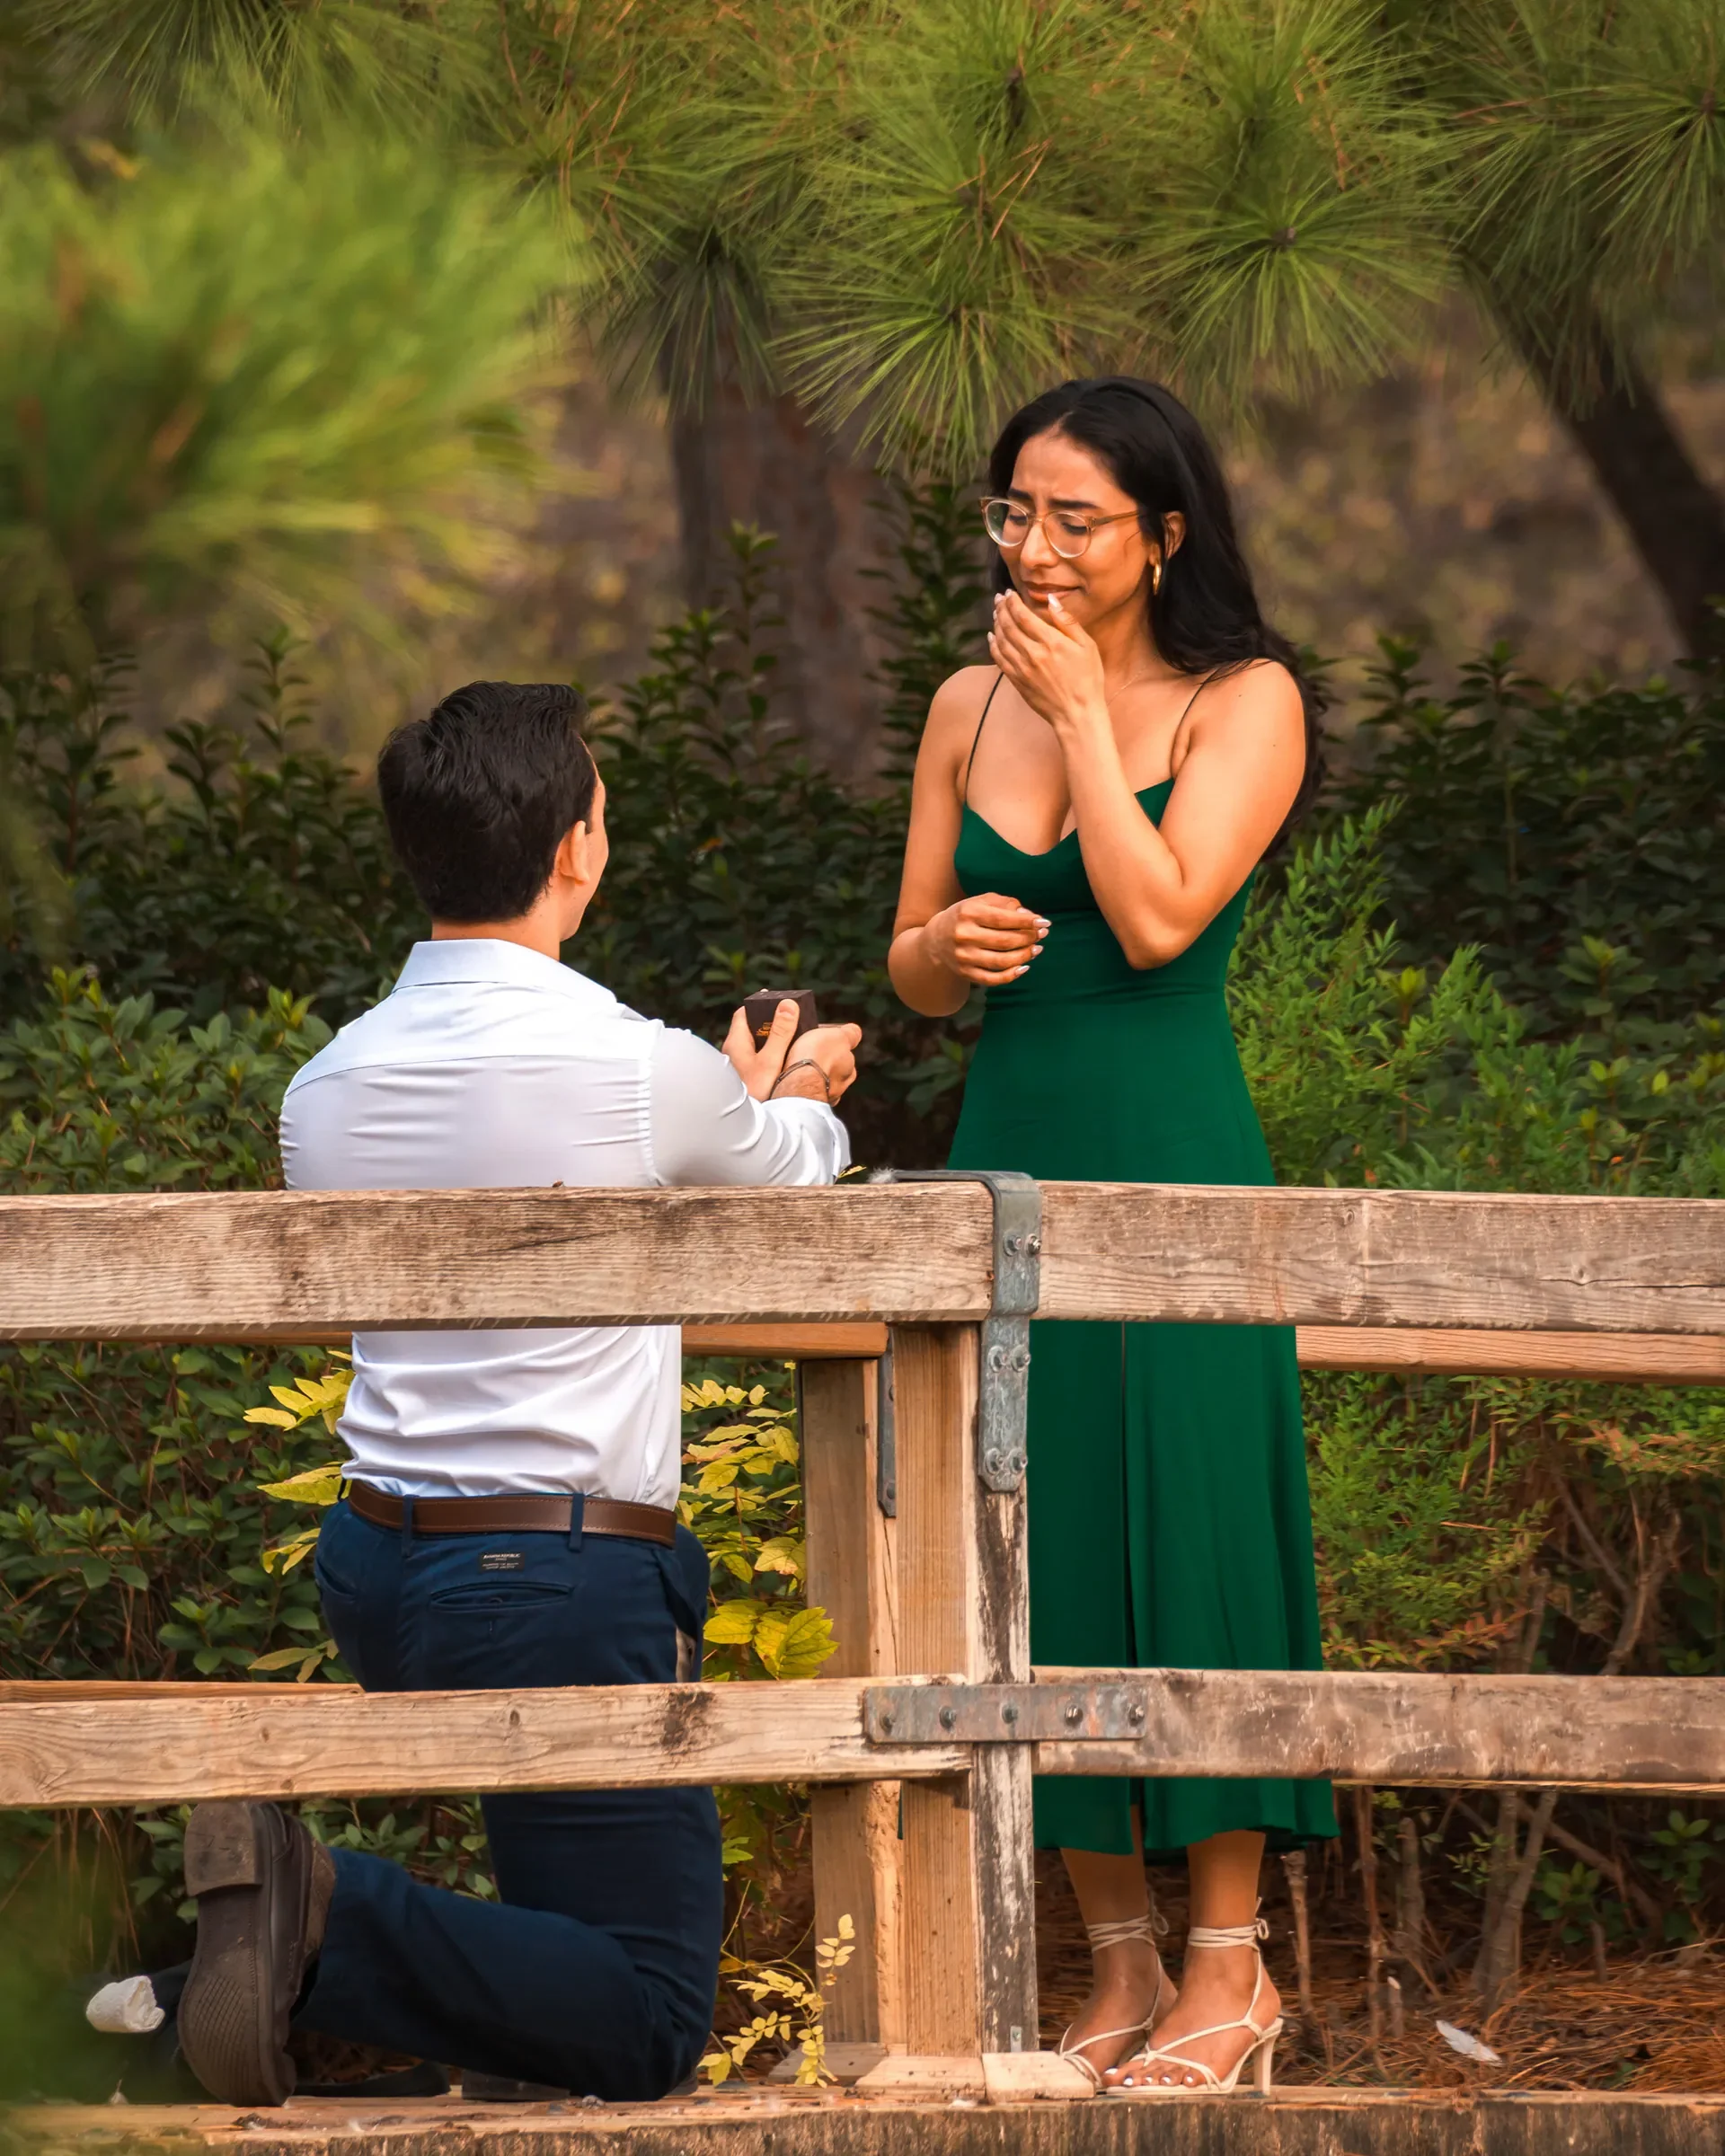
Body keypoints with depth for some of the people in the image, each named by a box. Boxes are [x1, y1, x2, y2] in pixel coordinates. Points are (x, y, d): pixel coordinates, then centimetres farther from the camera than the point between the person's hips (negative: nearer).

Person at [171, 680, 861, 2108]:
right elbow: (792, 1176, 10)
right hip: (565, 1587, -7)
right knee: (648, 2028, -1)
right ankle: (326, 1924, -20)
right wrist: (801, 1101, 37)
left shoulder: (326, 1090, 5)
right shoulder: (644, 1075, -13)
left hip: (377, 1564, 8)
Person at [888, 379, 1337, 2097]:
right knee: (1041, 1560, 5)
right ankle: (1116, 1969, 14)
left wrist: (1081, 708, -12)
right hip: (1010, 1161, 5)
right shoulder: (971, 708, 10)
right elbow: (911, 969, 15)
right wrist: (947, 945, -8)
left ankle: (1226, 1969, 4)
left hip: (1171, 1167, -5)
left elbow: (1157, 918, -16)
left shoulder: (1243, 705, -4)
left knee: (1189, 1532, -5)